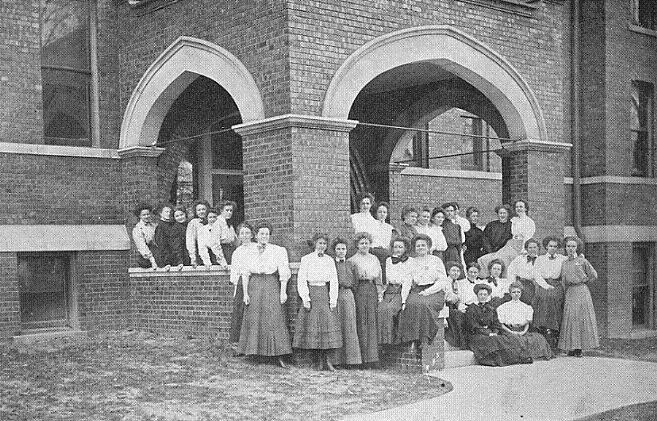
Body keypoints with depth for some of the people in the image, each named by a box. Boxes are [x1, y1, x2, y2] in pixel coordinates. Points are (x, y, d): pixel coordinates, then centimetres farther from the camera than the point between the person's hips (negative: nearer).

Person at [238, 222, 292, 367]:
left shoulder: (278, 251, 0)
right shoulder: (250, 251, 6)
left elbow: (284, 273, -2)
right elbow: (245, 274, 6)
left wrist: (283, 291, -8)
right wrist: (245, 293, -1)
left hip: (271, 287, -2)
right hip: (254, 286, 2)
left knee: (274, 320, -6)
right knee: (253, 319, 4)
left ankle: (279, 356, -5)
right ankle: (254, 352, 13)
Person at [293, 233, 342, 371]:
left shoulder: (329, 260, 10)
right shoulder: (306, 259, 2)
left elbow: (334, 281, 8)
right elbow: (301, 280, -2)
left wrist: (333, 299, -1)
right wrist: (305, 298, -9)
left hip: (325, 294, 2)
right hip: (311, 293, -2)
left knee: (327, 323, -5)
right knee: (312, 325, -2)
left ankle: (326, 357, 0)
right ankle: (319, 358, 6)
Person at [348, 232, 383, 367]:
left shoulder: (374, 259, 18)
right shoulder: (352, 260, 6)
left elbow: (379, 278, 17)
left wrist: (380, 294, 8)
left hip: (373, 290, 3)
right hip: (359, 290, -3)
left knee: (372, 321, -4)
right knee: (362, 322, -6)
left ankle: (372, 356, -4)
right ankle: (364, 357, -6)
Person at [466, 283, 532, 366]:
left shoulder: (491, 309, 19)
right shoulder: (471, 310, 1)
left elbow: (496, 325, 14)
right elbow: (473, 327, -8)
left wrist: (495, 333, -9)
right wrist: (489, 334, -16)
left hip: (491, 334, 5)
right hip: (476, 336, -5)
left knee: (511, 338, -18)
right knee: (493, 341, -35)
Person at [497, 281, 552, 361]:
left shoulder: (526, 307, 18)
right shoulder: (504, 307, 9)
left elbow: (527, 324, 13)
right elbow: (502, 324, 5)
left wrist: (524, 331, -9)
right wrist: (511, 332, -11)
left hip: (522, 331, 3)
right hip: (510, 332, -3)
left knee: (538, 338, -24)